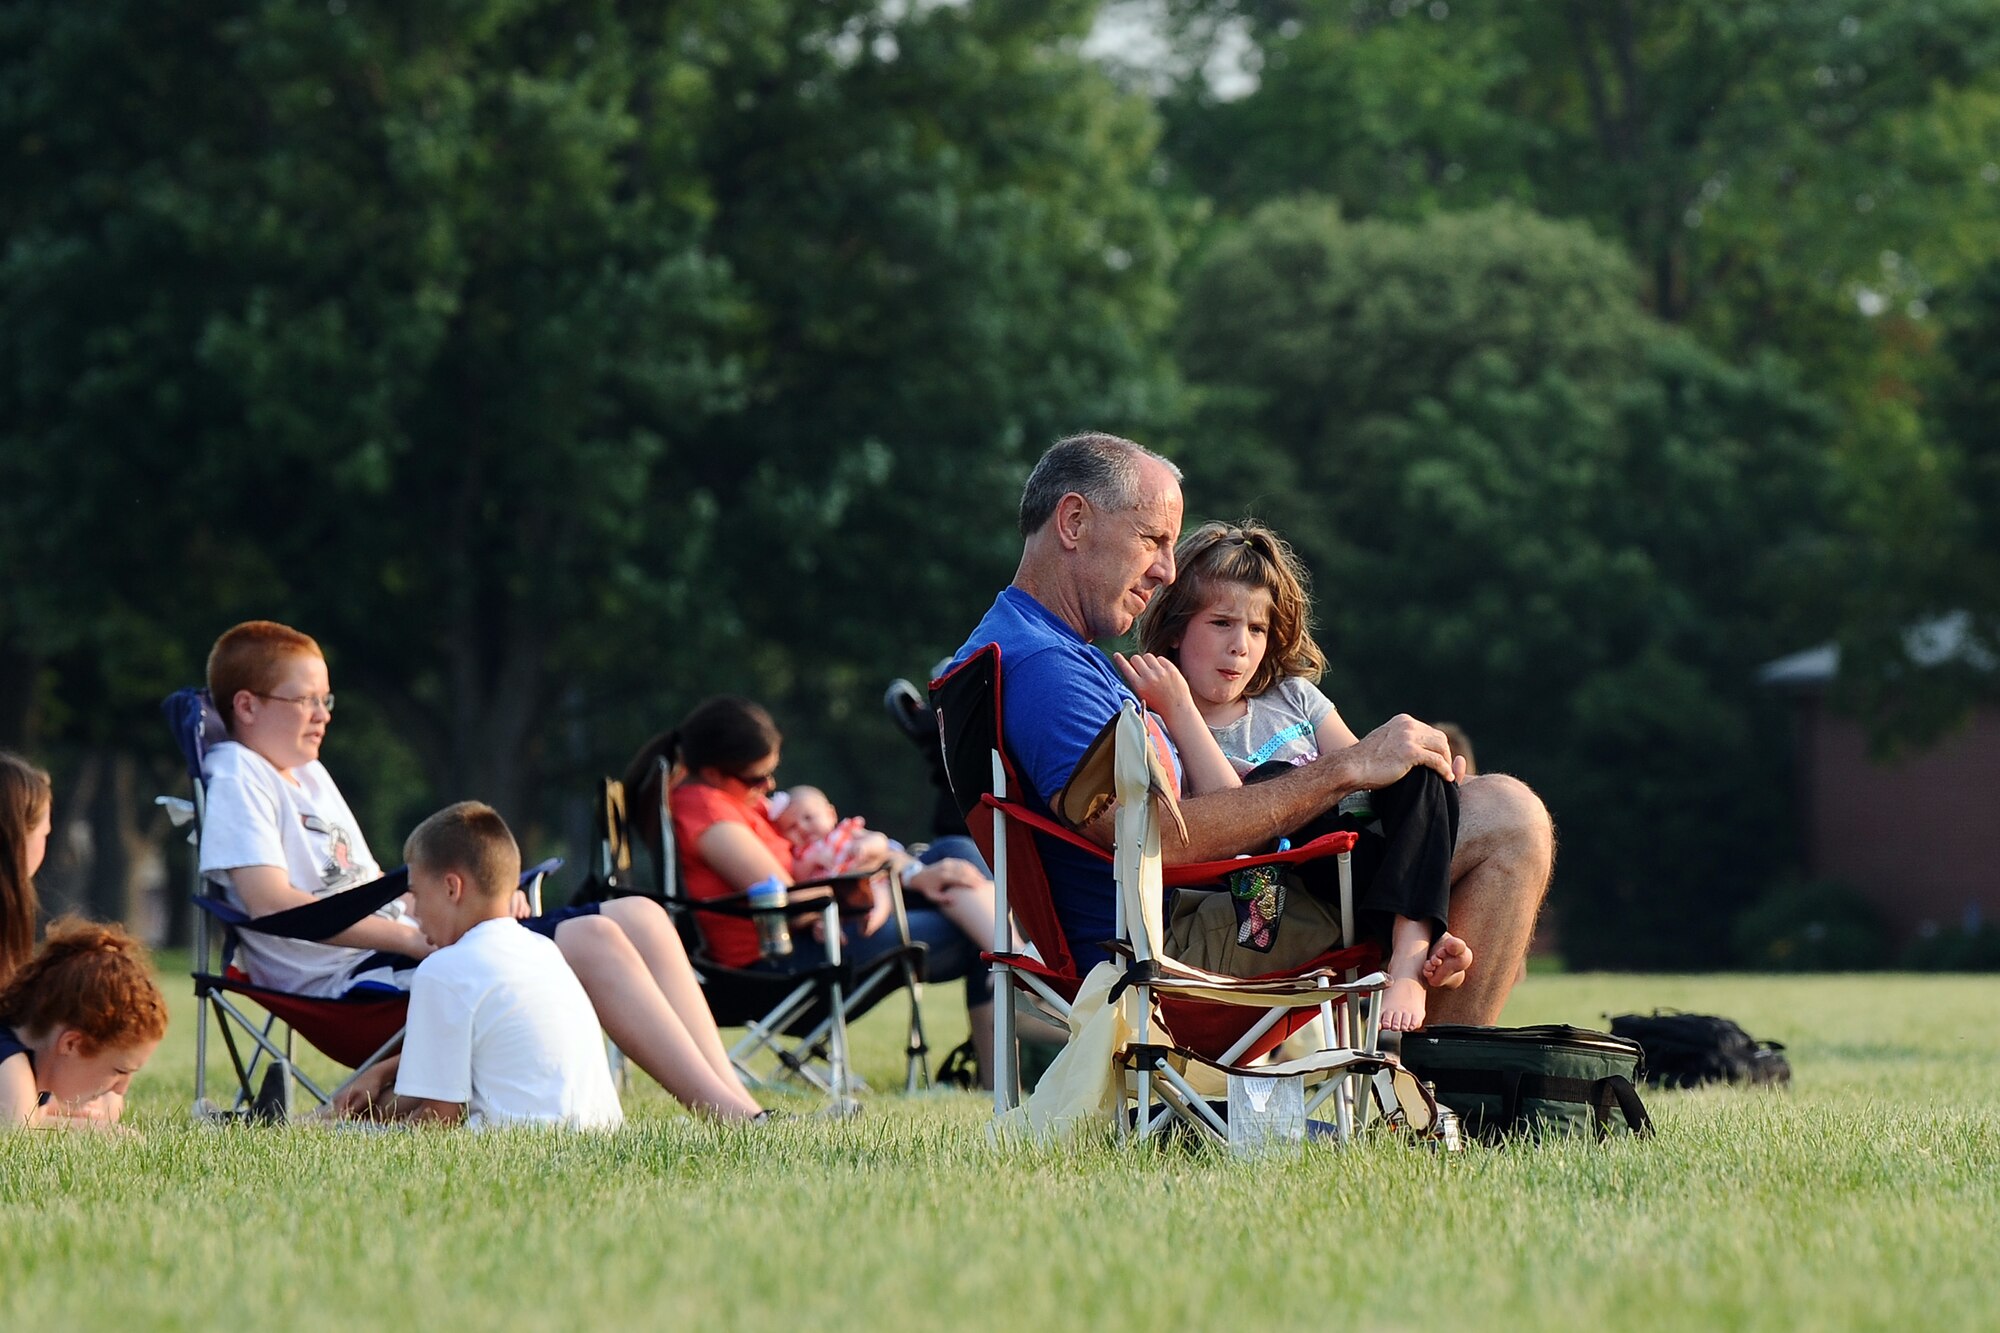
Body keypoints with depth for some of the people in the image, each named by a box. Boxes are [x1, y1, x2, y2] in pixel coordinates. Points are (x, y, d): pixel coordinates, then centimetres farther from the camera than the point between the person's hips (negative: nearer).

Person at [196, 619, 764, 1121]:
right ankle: (737, 1119, -29)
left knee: (638, 917, -3)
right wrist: (411, 935, -23)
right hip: (352, 975, -10)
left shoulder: (311, 776, 25)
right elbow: (270, 902, -20)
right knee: (592, 941, -24)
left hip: (403, 948, 10)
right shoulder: (238, 778, -6)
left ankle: (729, 1096, -15)